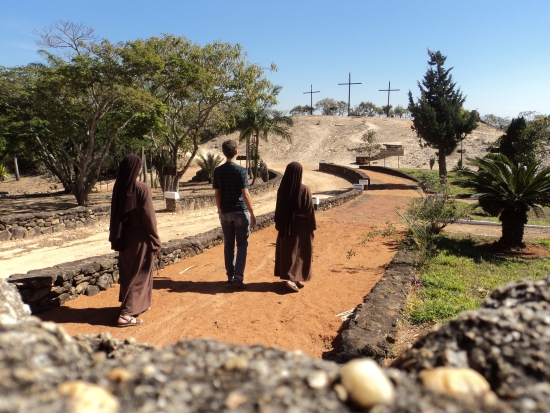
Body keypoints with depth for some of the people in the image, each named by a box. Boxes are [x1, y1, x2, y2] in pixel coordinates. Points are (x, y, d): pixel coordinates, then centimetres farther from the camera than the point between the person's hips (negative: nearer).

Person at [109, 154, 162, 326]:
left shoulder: (119, 187, 0)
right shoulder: (142, 189, -18)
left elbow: (115, 214, 7)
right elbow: (148, 216, -17)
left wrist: (116, 237, 16)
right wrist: (155, 240, -8)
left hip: (124, 236, 7)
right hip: (140, 237, -7)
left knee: (127, 271, 18)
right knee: (138, 273, 2)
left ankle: (137, 304, 35)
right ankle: (126, 313, 1)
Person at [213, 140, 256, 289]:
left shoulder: (217, 171, 2)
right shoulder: (241, 170, -11)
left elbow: (217, 194, 6)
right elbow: (245, 194, -13)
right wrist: (252, 214, -7)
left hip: (225, 212, 4)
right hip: (240, 212, -4)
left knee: (228, 245, 12)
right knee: (242, 245, 3)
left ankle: (230, 276, 19)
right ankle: (238, 277, -5)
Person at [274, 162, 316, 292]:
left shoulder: (282, 189, -5)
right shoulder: (304, 190, -17)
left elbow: (278, 209, 4)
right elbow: (309, 210, -13)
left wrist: (279, 224, 14)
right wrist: (312, 227, -4)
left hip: (285, 225, 4)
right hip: (301, 225, -4)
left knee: (286, 251, 14)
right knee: (299, 252, 6)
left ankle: (288, 277, 22)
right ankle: (291, 278, -1)